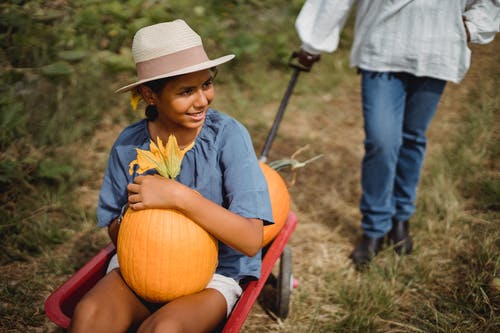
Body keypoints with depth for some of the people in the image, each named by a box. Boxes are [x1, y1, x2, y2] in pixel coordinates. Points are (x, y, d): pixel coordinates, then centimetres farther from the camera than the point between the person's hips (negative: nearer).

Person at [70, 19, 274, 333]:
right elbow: (116, 233, 5)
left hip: (216, 272, -2)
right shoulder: (129, 145, -7)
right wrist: (133, 210, -19)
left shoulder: (228, 135, -17)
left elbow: (251, 240, -22)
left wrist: (179, 196, -30)